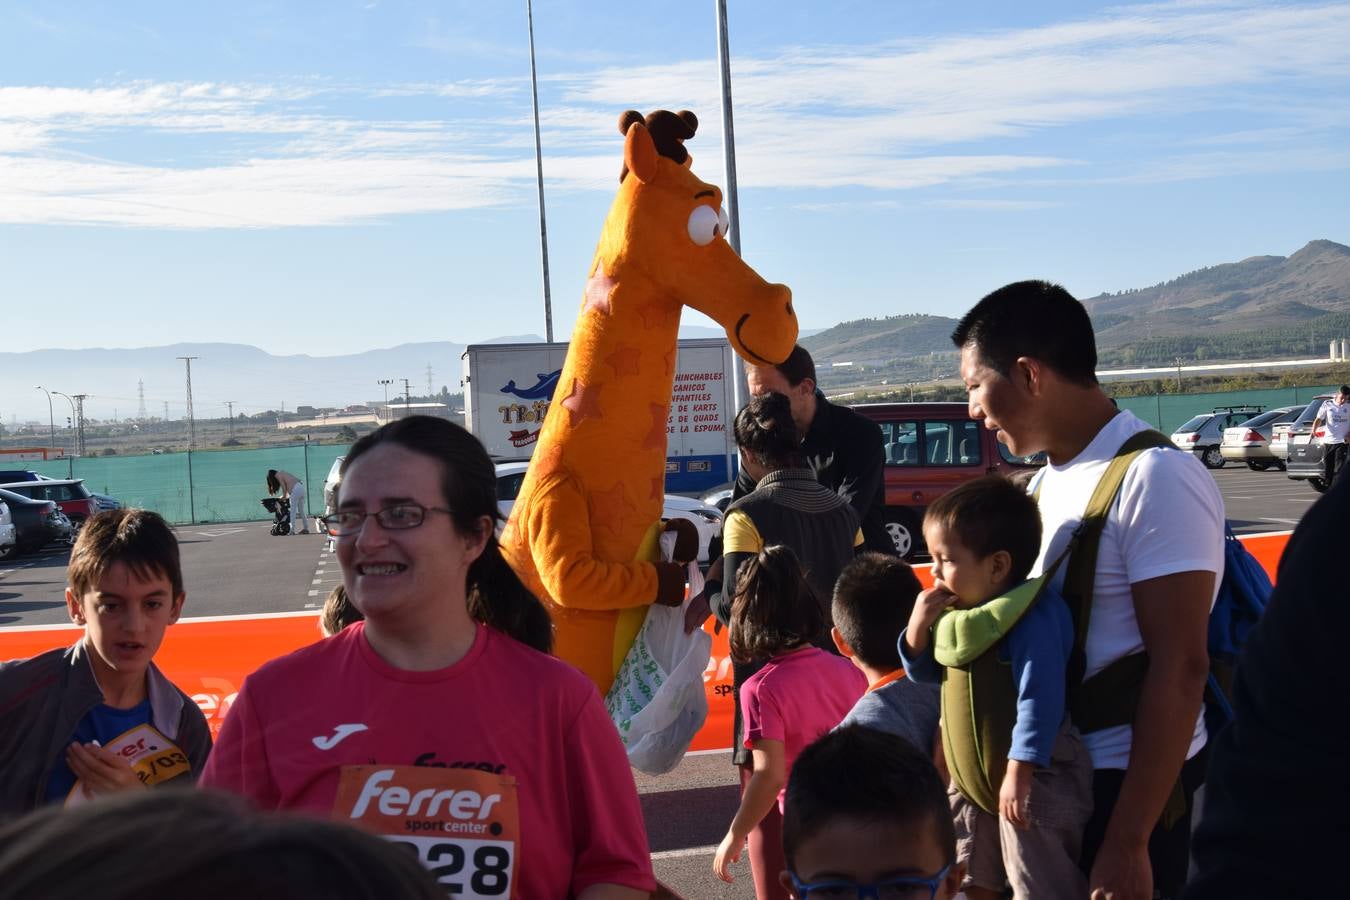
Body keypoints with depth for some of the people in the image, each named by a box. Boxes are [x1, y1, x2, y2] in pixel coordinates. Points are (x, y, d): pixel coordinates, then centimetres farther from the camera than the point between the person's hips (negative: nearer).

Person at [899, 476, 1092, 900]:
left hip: (1029, 783, -9)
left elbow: (1038, 699, -27)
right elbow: (924, 672, 18)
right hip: (972, 782, 9)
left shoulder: (1032, 616, -21)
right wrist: (918, 626, -2)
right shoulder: (957, 613, 8)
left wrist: (1019, 773, -30)